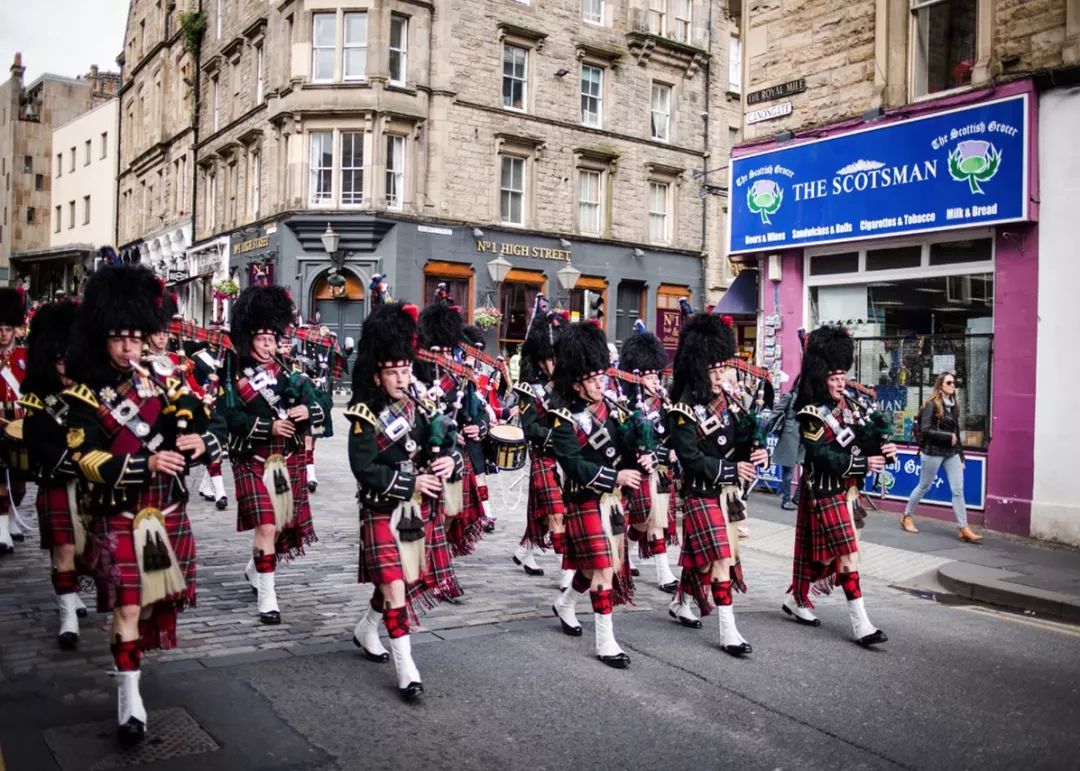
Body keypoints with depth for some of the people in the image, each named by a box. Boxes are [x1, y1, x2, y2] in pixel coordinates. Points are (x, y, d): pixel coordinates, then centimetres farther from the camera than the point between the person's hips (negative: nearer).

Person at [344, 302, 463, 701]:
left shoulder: (421, 408, 5)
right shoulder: (365, 418, -11)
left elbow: (450, 448, 8)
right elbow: (364, 469, -18)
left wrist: (450, 462, -15)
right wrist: (412, 481, -22)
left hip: (421, 511, 6)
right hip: (384, 513, -6)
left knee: (408, 579, 16)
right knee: (394, 585, -8)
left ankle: (365, 630, 42)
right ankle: (406, 670, -1)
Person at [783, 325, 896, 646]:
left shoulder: (849, 401, 6)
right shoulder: (812, 415, -17)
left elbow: (867, 435, 8)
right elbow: (825, 457, -23)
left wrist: (882, 449, -12)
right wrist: (864, 463, -23)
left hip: (846, 489, 8)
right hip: (826, 493, -8)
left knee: (820, 551, 17)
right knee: (847, 555, -7)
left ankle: (796, 599, 33)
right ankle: (860, 624, -2)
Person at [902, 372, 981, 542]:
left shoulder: (953, 405, 10)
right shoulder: (932, 405, -10)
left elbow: (956, 432, 12)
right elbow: (925, 429, -17)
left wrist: (961, 454, 10)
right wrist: (948, 437, -18)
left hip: (952, 453, 6)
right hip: (933, 452, -6)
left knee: (958, 490, -2)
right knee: (924, 487, 8)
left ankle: (963, 528, -1)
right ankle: (907, 516, 26)